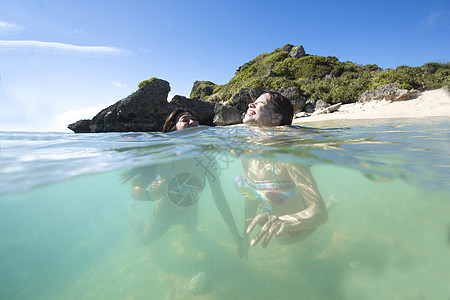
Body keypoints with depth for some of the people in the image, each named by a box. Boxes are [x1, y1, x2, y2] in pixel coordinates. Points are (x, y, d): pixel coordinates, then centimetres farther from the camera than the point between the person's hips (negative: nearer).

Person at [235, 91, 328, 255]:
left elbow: (320, 212, -35)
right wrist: (246, 233, 1)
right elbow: (253, 193, -3)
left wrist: (282, 221, -53)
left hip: (298, 230, -5)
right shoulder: (246, 154, -15)